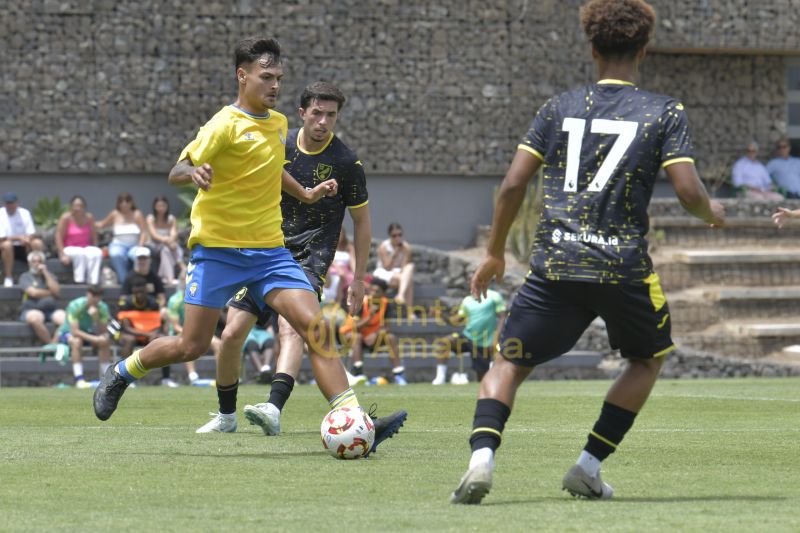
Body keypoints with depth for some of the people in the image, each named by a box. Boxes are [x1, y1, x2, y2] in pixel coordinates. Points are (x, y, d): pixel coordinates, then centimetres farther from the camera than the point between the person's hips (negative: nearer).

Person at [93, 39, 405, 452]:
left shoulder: (278, 124, 11)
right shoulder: (226, 124, -11)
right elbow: (176, 172, -15)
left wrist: (306, 194, 28)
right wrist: (193, 173, -36)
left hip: (269, 249, 5)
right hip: (217, 248, -5)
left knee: (314, 326, -13)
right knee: (192, 346, -4)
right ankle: (120, 374, 24)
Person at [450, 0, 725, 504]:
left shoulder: (558, 108, 10)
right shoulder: (666, 113, 3)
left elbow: (513, 184, 6)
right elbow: (688, 191, -5)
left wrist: (495, 253, 18)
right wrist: (713, 212, 18)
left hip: (555, 265, 1)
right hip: (624, 266, -1)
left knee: (508, 364, 10)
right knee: (649, 358, 25)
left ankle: (482, 457, -18)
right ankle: (589, 466, 16)